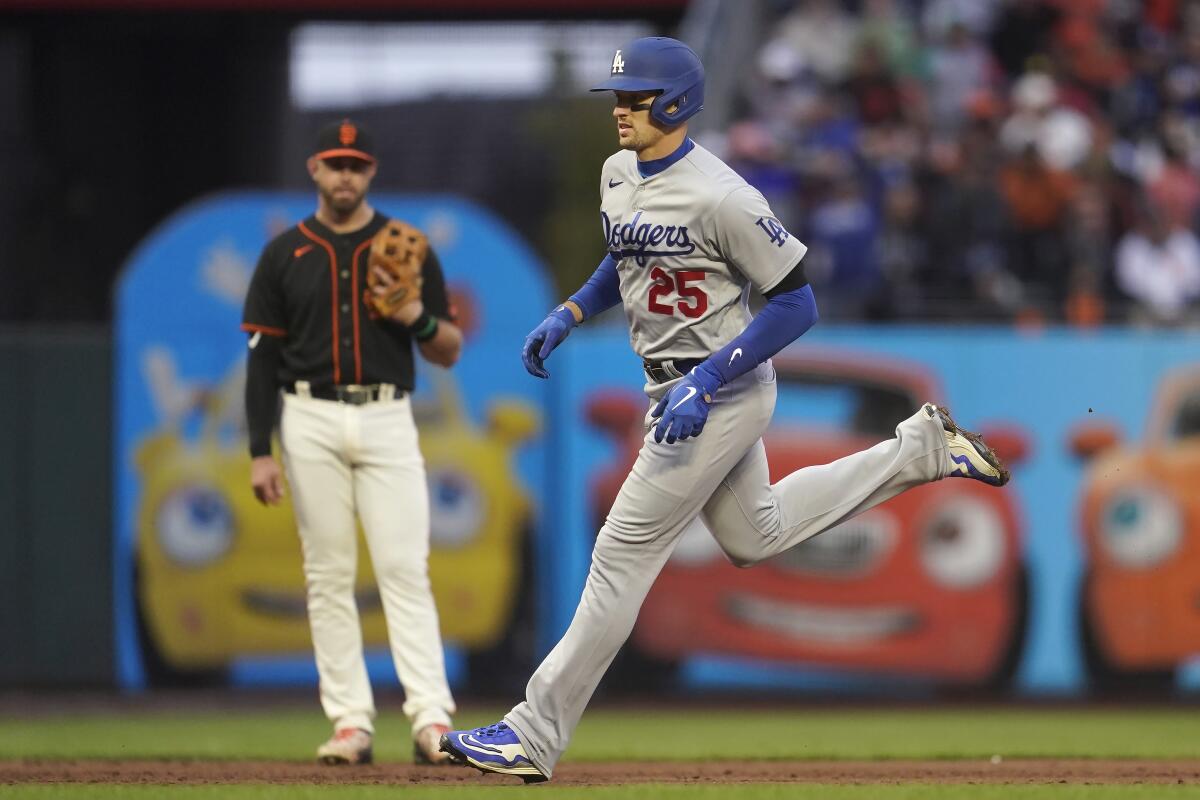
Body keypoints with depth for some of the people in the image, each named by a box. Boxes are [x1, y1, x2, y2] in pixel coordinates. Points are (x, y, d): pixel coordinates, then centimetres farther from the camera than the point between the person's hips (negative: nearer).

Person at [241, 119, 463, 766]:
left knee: (404, 567, -10)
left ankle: (431, 719, -16)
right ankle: (350, 722, 2)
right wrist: (259, 453, -3)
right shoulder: (284, 256, 7)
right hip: (312, 423, 1)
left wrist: (417, 316, -15)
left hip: (387, 421, -1)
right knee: (328, 574, 0)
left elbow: (449, 352, 7)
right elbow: (263, 358, 5)